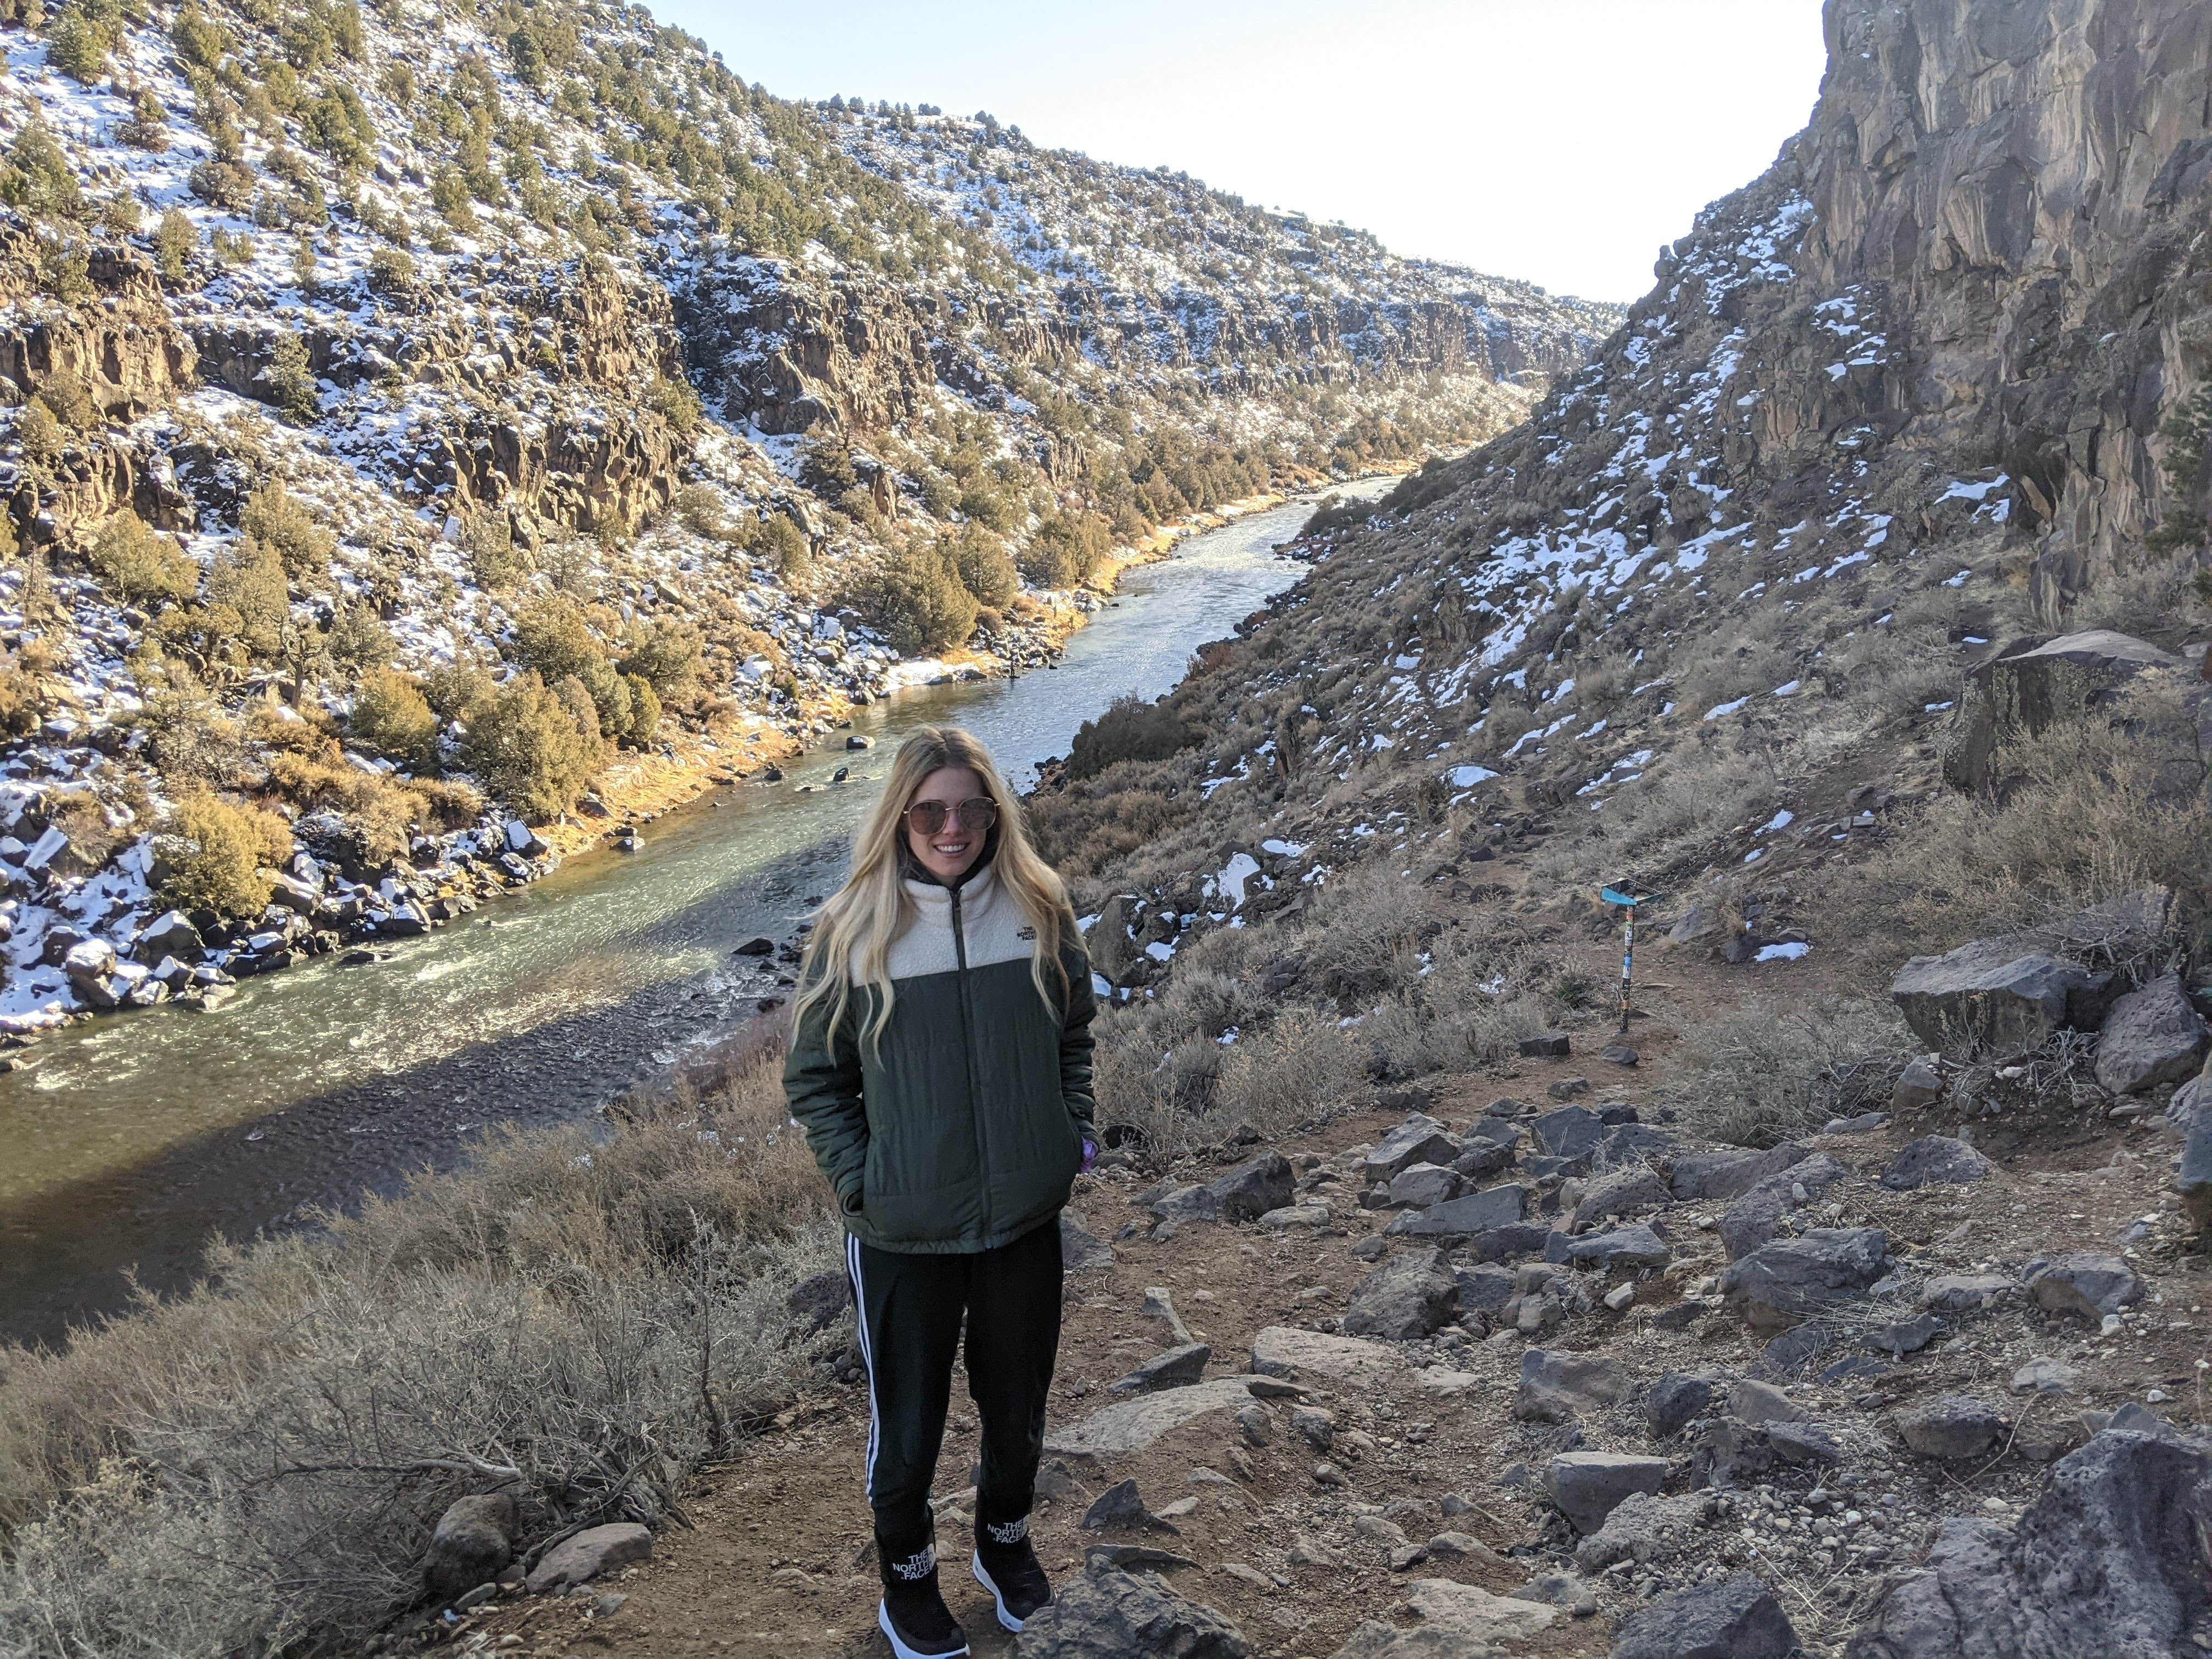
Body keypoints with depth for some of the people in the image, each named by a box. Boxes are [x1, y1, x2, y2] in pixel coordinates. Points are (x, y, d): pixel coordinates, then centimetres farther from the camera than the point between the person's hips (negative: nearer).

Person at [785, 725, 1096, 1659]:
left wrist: (1072, 1136, 0)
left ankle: (1005, 1547, 50)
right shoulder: (854, 931, -11)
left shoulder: (1039, 912, -5)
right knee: (908, 1432, 15)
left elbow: (1073, 1035, 9)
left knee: (1019, 1417, 21)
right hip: (902, 1234, -2)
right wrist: (858, 1182, -10)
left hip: (1026, 1221, 3)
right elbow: (813, 1075, -2)